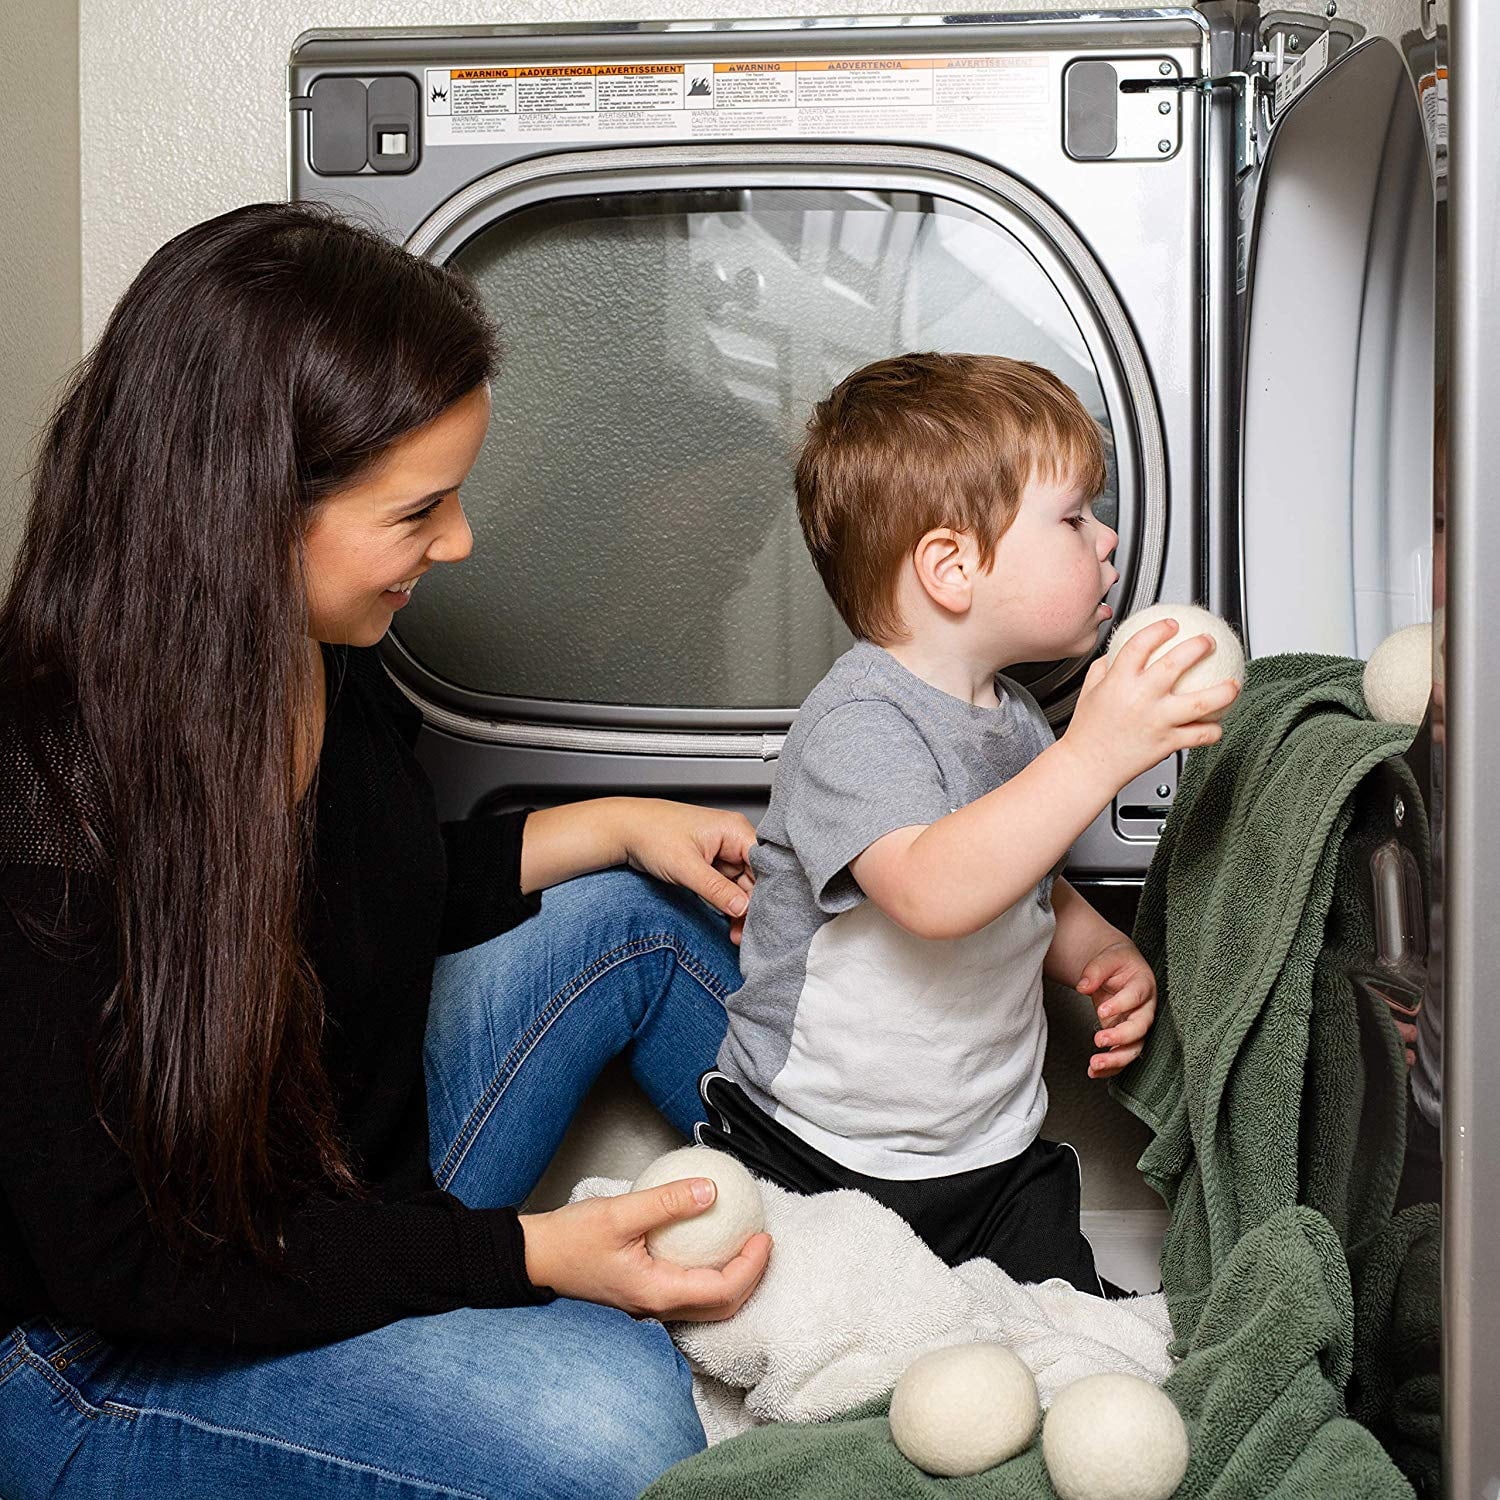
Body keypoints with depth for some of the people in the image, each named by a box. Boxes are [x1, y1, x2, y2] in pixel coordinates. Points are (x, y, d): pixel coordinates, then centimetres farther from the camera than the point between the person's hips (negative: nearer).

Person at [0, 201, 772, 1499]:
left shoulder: (319, 658, -7)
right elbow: (117, 1262, -28)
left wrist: (616, 827, 2)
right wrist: (528, 1251, -29)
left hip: (357, 1171, 8)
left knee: (637, 913, 5)